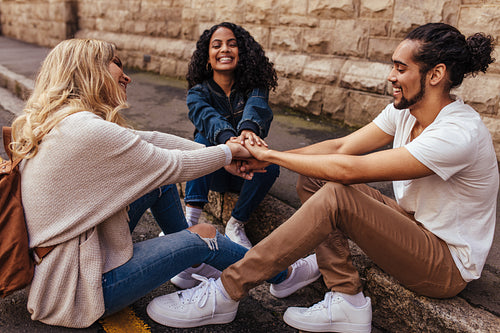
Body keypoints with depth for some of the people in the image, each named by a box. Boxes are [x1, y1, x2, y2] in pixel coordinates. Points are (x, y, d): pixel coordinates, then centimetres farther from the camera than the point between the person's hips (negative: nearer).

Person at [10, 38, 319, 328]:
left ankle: (188, 258, 27)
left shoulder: (56, 122, 3)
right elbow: (173, 165, -19)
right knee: (205, 235, -3)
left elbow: (149, 139, 2)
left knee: (160, 178, 7)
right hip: (74, 290, -9)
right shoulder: (88, 130, -27)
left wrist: (221, 154, 3)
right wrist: (226, 153, 1)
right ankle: (283, 275, 22)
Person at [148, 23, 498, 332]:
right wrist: (265, 157, -15)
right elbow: (343, 146, -6)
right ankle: (348, 301, -8)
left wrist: (270, 155, -23)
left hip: (449, 265, -8)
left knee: (336, 196, -31)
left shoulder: (458, 133, -29)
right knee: (312, 181, -8)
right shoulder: (405, 110, -2)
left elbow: (349, 169, -33)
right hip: (413, 224, 8)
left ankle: (227, 291, -21)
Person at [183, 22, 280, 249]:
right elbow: (209, 118, -32)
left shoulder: (254, 88, -7)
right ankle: (190, 219, -32)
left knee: (270, 163, -31)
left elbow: (256, 107, -31)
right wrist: (229, 140, -56)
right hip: (213, 172, 0)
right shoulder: (198, 93, -9)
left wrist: (248, 130, -57)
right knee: (205, 138, -29)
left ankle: (236, 225, -13)